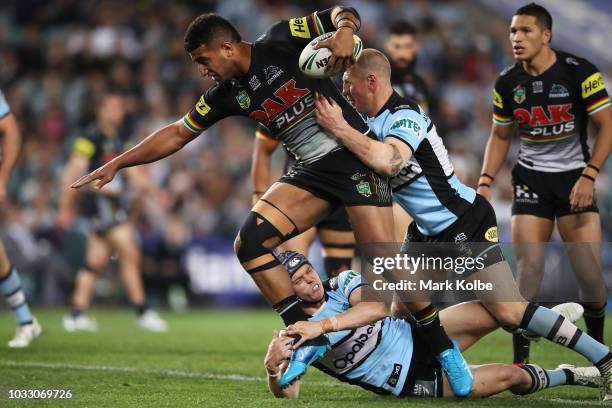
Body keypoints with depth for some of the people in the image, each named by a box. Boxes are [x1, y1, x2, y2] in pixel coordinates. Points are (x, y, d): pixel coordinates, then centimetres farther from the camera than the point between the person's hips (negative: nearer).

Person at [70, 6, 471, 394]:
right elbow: (176, 134, 16)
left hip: (356, 156, -6)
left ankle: (443, 346, 2)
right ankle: (310, 338, -6)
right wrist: (116, 164, 14)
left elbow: (344, 13, -7)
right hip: (312, 172, 7)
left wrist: (344, 32, -30)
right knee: (250, 243, -12)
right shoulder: (227, 95, 8)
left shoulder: (280, 43, -9)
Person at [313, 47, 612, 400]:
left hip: (466, 226, -10)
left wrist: (339, 128, -34)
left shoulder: (405, 116, -23)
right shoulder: (373, 122, 6)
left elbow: (388, 161, -42)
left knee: (510, 311, -15)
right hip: (428, 231, 10)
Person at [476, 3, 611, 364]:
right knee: (528, 268, -9)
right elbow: (500, 136, 13)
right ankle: (521, 360, -3)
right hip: (530, 178, 2)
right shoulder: (507, 83, 0)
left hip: (573, 176, -2)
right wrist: (486, 182, 1)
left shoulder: (579, 72, -12)